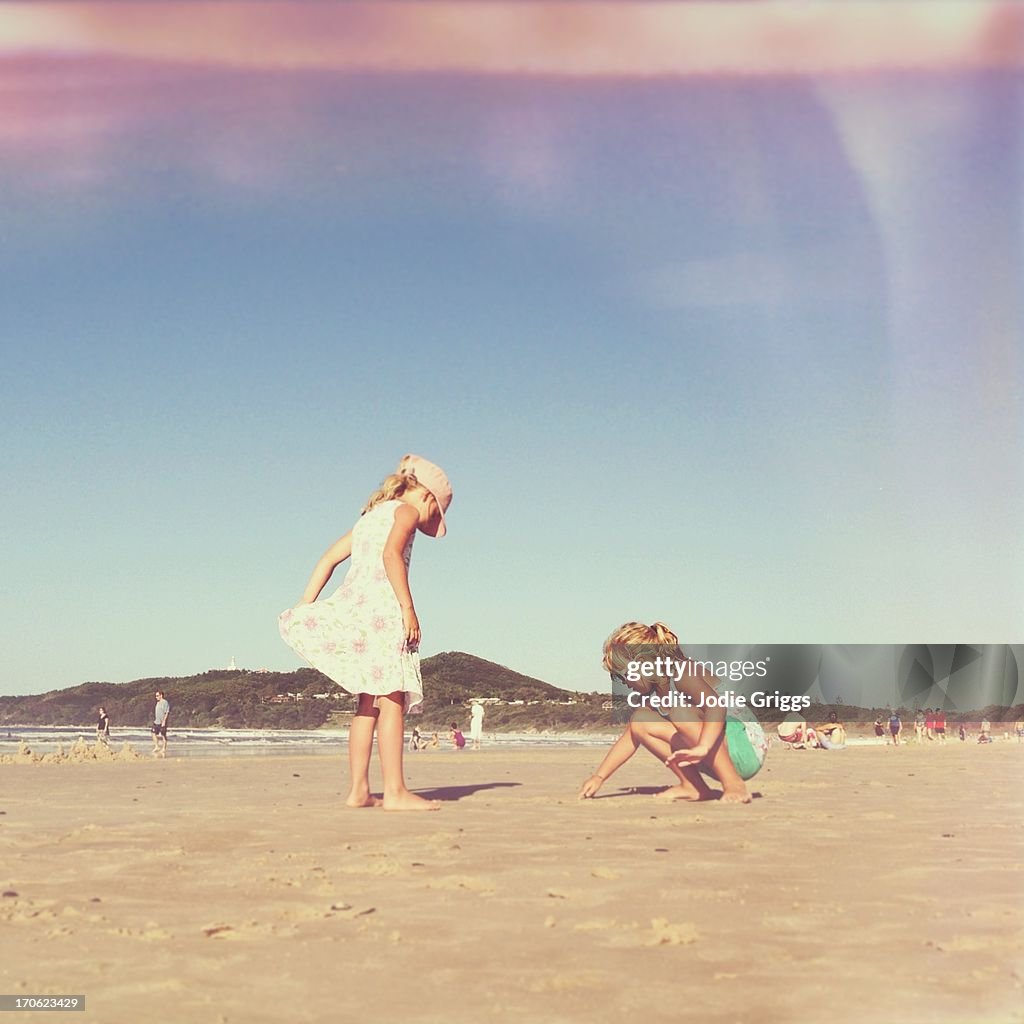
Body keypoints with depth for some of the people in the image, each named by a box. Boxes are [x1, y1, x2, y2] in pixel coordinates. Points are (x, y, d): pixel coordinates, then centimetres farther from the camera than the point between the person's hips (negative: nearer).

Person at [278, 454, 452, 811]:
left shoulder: (369, 517, 26)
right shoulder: (406, 510, 3)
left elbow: (329, 557, 20)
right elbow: (391, 553, -16)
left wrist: (305, 604, 17)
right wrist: (408, 607, -19)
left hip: (350, 605, 8)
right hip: (382, 606, -8)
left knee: (369, 702, 10)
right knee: (392, 700, -10)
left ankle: (358, 789, 9)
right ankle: (395, 791, -13)